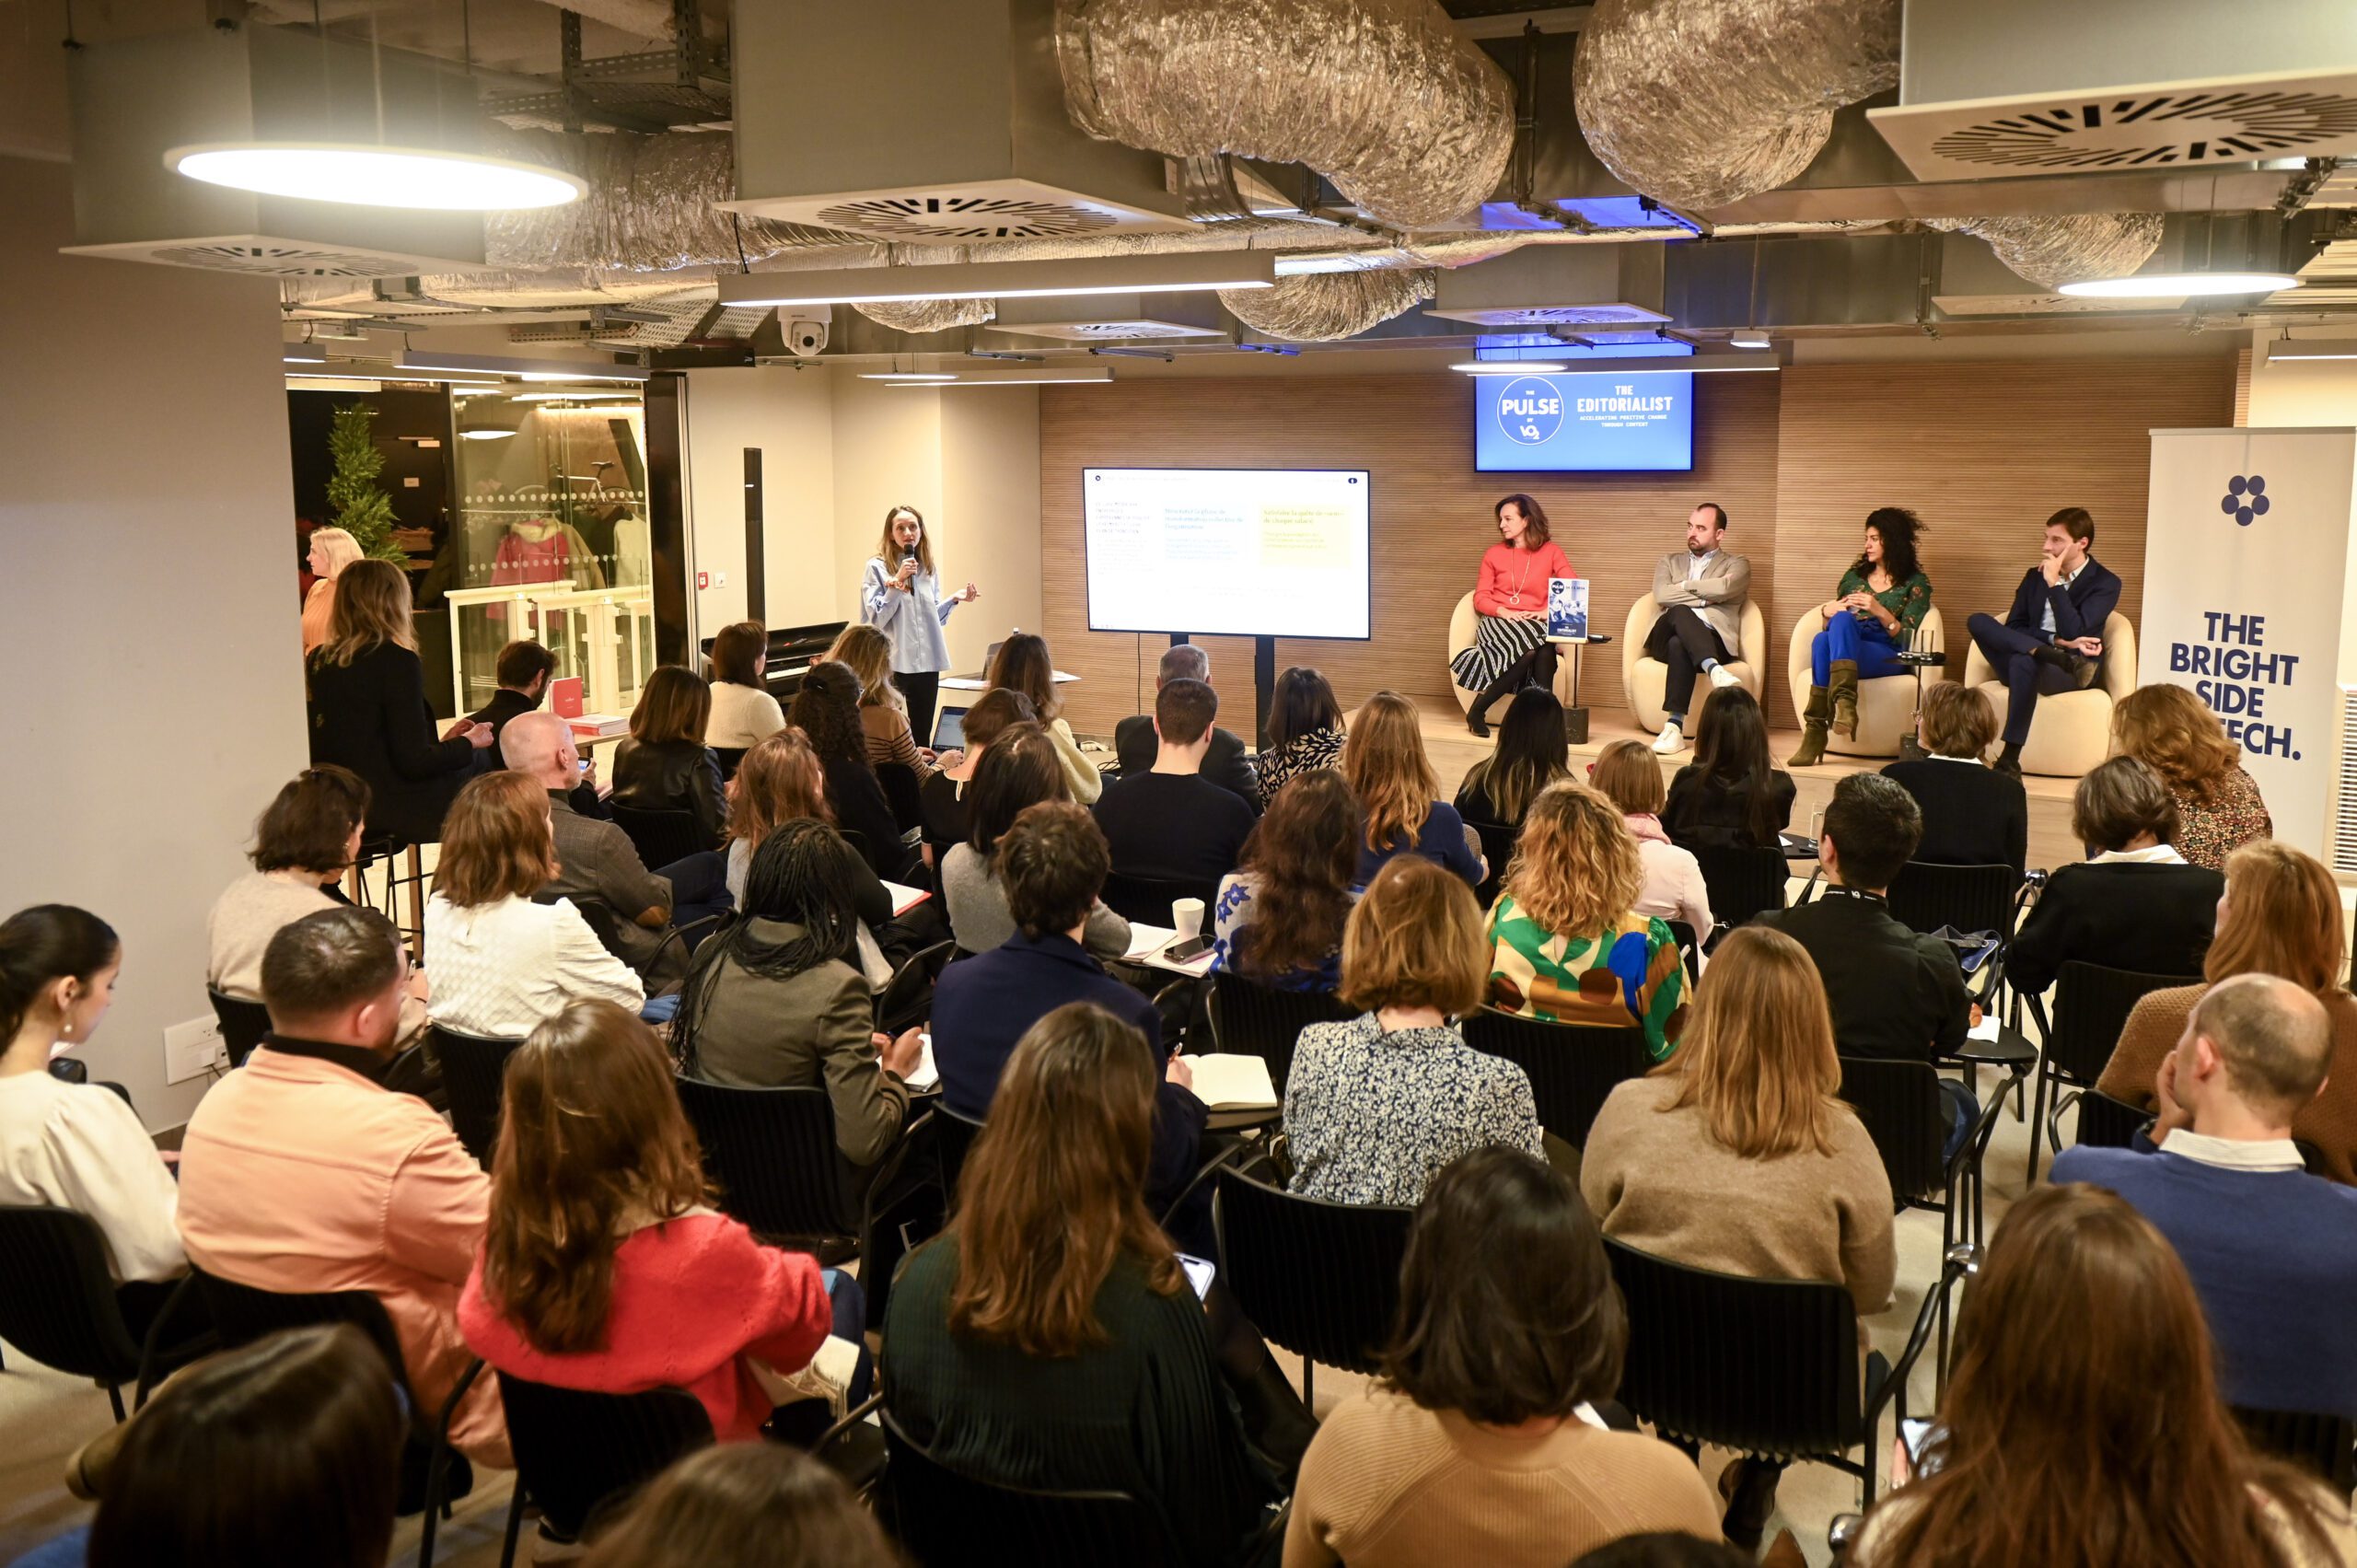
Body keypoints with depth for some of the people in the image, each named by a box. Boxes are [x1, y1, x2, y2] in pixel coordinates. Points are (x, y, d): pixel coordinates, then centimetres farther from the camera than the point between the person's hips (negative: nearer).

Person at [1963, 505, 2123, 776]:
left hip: (2070, 673, -5)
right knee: (1978, 621, -20)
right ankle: (2063, 659, -33)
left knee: (2023, 661, -39)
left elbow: (2073, 632, -14)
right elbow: (2012, 628, 3)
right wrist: (2059, 642, -13)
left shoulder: (2105, 583, 1)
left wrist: (2054, 583, -13)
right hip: (2028, 665, 5)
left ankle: (2010, 760, -39)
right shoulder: (2034, 576, 15)